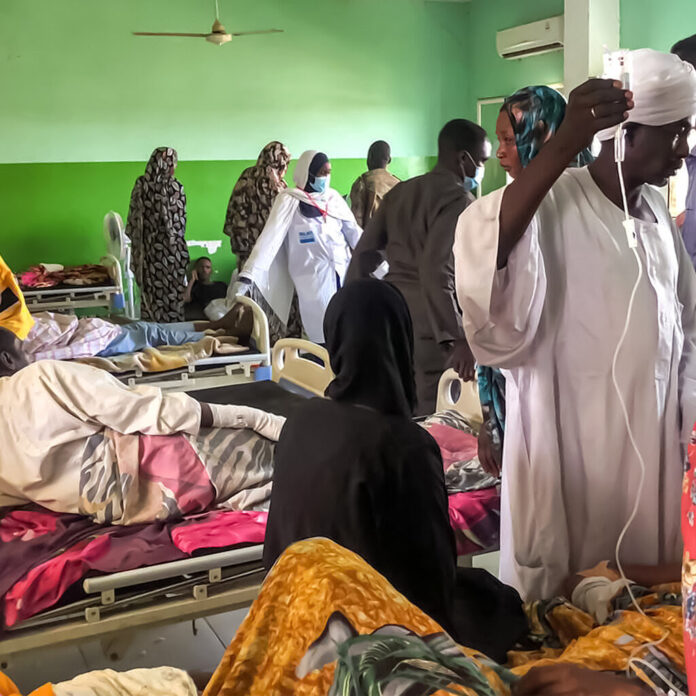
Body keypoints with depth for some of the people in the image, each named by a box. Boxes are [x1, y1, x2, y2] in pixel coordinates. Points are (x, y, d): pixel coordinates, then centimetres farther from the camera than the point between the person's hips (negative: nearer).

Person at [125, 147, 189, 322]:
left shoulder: (140, 185, -2)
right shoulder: (173, 187, -12)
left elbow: (132, 219, 2)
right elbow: (180, 220, -8)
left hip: (146, 248, 4)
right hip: (170, 249, -4)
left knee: (149, 294, 11)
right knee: (172, 295, 4)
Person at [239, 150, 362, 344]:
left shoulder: (333, 197, 9)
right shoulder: (290, 200, -5)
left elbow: (354, 233, 14)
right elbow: (269, 239, -12)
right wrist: (247, 278, -20)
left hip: (344, 275, 5)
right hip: (314, 282, -5)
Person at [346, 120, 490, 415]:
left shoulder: (400, 192, 15)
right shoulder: (458, 199, -9)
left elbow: (363, 254, 15)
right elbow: (435, 270, -22)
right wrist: (455, 339, -24)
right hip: (425, 328, -8)